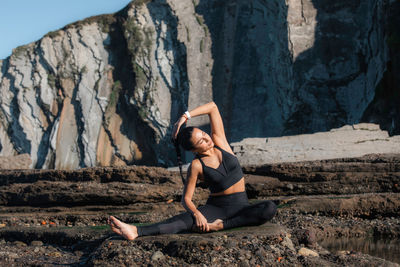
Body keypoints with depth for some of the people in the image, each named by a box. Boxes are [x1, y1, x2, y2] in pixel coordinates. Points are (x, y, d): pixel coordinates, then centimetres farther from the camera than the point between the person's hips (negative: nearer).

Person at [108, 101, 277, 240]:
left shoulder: (219, 141, 0)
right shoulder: (196, 166, -6)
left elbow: (212, 107, -1)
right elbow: (186, 199, -4)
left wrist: (184, 117, -10)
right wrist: (197, 214, -26)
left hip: (241, 207, 2)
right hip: (216, 207, -2)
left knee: (270, 208, -31)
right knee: (183, 221, -33)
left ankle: (218, 226, -30)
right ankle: (135, 232, -49)